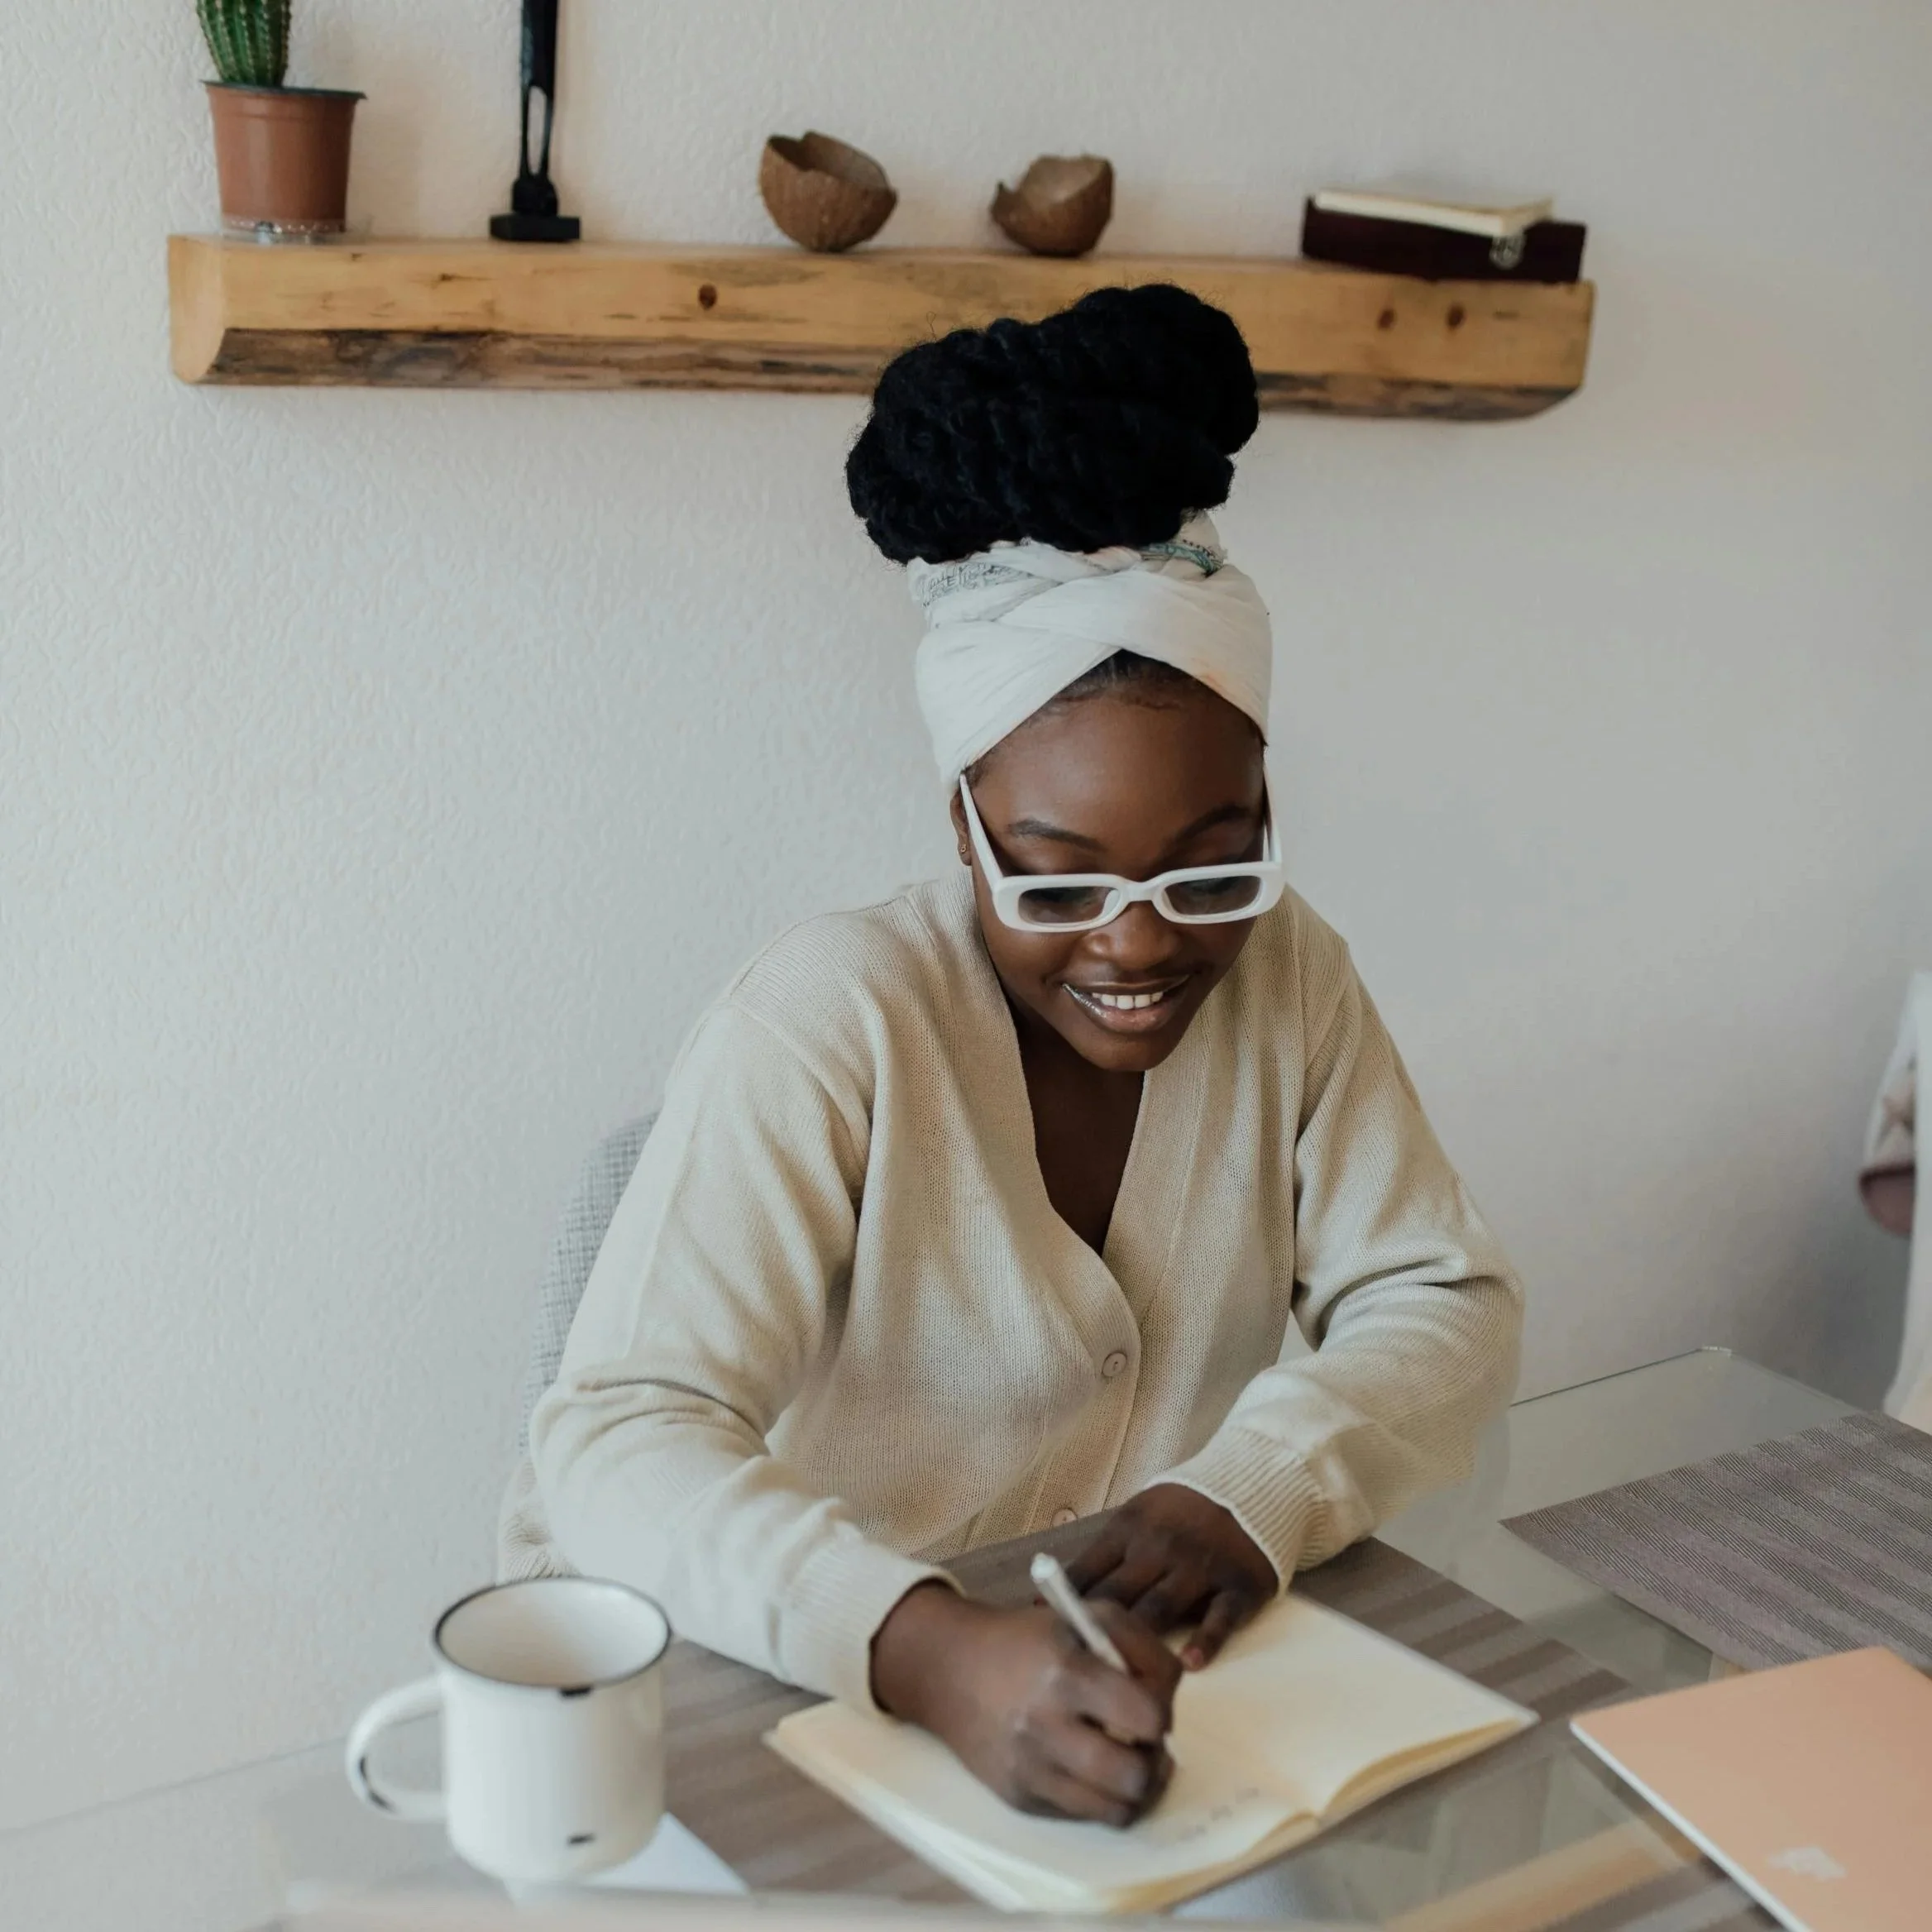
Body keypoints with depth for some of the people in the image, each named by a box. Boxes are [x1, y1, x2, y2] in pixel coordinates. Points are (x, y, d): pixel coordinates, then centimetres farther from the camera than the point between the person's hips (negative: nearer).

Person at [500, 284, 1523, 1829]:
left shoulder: (1287, 977, -2)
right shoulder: (832, 1022, -18)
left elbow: (1450, 1306, 0)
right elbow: (618, 1438, -25)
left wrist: (1255, 1492, -19)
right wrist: (928, 1651, -41)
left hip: (1170, 1690, 4)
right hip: (801, 1703, -3)